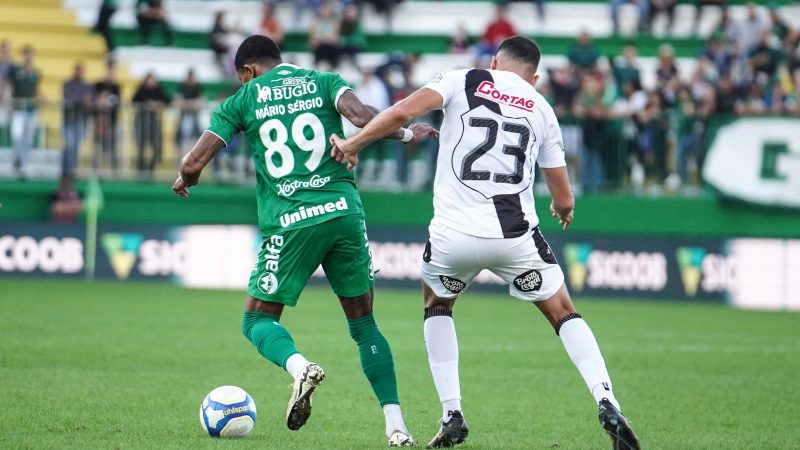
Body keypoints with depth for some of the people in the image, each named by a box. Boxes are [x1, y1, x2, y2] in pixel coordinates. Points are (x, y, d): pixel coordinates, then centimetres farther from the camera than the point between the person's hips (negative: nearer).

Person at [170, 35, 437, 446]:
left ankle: (299, 367, -22)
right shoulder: (325, 82, 12)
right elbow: (360, 116, -8)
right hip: (344, 212, 2)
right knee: (363, 323, 14)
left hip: (289, 224, -2)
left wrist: (184, 180, 29)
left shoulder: (242, 101, 10)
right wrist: (405, 134, 9)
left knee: (257, 320, 12)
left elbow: (193, 164, 6)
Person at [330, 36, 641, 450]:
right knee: (562, 313, 17)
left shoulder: (463, 81, 9)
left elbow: (402, 112, -9)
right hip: (515, 233, 1)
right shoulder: (541, 109, 17)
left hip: (454, 233, -1)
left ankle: (452, 416, 18)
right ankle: (607, 404, -3)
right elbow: (563, 200, 19)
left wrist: (352, 144, 5)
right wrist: (563, 209, 43)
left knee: (436, 304, 28)